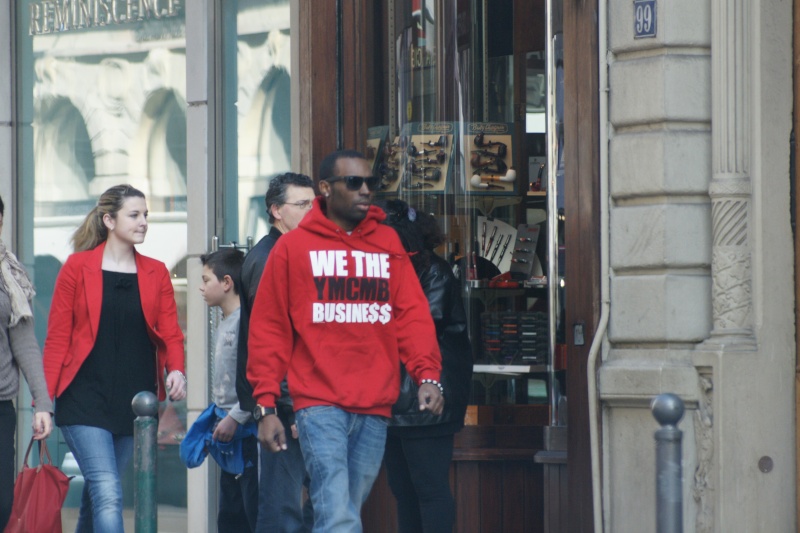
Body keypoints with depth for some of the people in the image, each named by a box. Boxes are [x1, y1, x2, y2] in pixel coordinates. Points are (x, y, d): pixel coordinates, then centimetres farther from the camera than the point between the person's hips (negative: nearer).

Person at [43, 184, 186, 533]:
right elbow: (57, 337, 0)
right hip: (86, 398, -4)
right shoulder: (78, 267, 0)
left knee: (98, 493, 12)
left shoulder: (156, 273, 10)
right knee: (108, 495, -16)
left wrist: (176, 370, -15)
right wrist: (45, 398, -7)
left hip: (135, 399, 4)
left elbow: (170, 333, 6)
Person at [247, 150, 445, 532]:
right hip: (320, 404, -4)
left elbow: (412, 314, 7)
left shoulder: (387, 244, 13)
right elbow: (268, 330, 3)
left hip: (375, 409, 4)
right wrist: (265, 405, -2)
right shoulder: (294, 247, 3)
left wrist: (427, 374, -10)